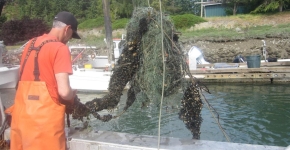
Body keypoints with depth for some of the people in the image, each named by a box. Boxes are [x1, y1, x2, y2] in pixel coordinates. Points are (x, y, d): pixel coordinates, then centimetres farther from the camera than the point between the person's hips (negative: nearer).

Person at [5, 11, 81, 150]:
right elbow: (64, 92, -18)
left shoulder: (30, 44, 13)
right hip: (44, 116, -7)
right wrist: (73, 94, 5)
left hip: (21, 113, 7)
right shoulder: (60, 48, -10)